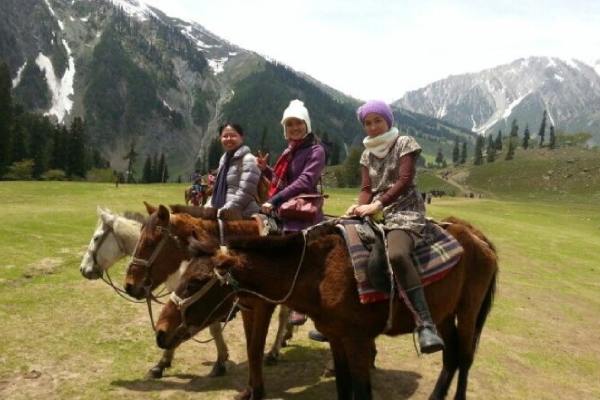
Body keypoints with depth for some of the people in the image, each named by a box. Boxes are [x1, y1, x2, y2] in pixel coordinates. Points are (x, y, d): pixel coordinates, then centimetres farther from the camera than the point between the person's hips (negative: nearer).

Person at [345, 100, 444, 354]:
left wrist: (377, 204, -20)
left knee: (396, 255, -36)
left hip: (405, 211, -7)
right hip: (376, 214, 7)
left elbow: (404, 181, -10)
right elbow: (366, 188, 10)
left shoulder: (405, 143, 1)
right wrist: (360, 205, -12)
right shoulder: (367, 154, 18)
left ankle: (425, 325, -38)